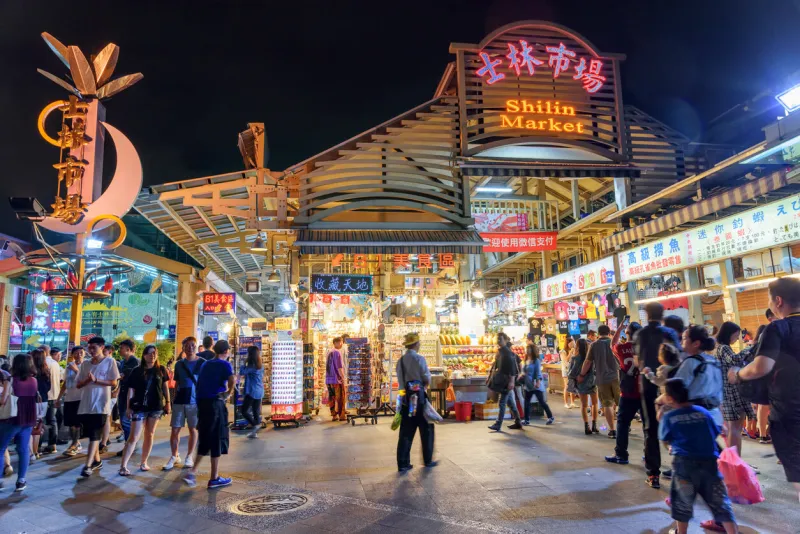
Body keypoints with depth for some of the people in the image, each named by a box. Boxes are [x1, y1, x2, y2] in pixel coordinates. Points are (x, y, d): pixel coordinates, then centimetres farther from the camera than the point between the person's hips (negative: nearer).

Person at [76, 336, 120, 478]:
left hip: (101, 405, -5)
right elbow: (78, 385, 9)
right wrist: (87, 380, -11)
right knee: (91, 435, 14)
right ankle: (97, 461, 26)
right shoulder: (85, 363, 10)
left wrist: (95, 380, -16)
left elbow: (114, 382, -7)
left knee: (95, 435, -7)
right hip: (85, 405, 5)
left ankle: (88, 466, -8)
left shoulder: (110, 362, -3)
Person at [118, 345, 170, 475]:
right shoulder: (137, 371, 0)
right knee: (134, 437, -5)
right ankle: (123, 466, -3)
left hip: (156, 407, 2)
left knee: (149, 435, 9)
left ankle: (144, 462, 21)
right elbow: (131, 389, 0)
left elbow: (164, 387, 11)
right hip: (139, 407, -2)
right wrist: (128, 407, -4)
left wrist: (167, 403, 7)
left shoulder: (161, 370, 5)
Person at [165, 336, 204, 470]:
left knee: (193, 429, 8)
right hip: (179, 401, 3)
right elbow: (177, 383, 14)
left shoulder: (203, 363, -2)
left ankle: (189, 456, 21)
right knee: (175, 429, 4)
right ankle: (175, 456, 20)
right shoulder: (179, 364, 7)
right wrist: (174, 398, 12)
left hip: (195, 400, -3)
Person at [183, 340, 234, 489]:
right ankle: (214, 479, 10)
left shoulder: (206, 364, 15)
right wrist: (228, 394, -7)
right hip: (216, 403, -7)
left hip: (202, 403, 7)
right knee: (217, 441, 3)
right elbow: (231, 381, -23)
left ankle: (192, 472, 10)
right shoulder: (225, 365, -6)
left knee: (204, 440, 17)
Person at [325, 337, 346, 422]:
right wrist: (343, 377, -11)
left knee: (332, 398, 9)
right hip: (337, 379, -8)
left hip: (329, 379, 8)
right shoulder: (337, 352, -12)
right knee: (340, 398, 0)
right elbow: (339, 367, -17)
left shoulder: (329, 352, 13)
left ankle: (334, 415, 12)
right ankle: (341, 415, 3)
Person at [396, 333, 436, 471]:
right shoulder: (419, 359, -10)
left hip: (406, 397, 5)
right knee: (426, 429, 12)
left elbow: (400, 380, 7)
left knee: (406, 432, 8)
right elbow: (427, 379, -7)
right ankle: (428, 460, 21)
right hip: (419, 397, -5)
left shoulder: (400, 360, 6)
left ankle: (403, 464, 9)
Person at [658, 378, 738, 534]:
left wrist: (660, 420, 20)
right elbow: (715, 434, 16)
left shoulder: (669, 417, -3)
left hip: (685, 462, -3)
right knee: (720, 502, 12)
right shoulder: (703, 411, 6)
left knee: (682, 502, 15)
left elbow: (665, 440, 7)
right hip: (709, 461, 3)